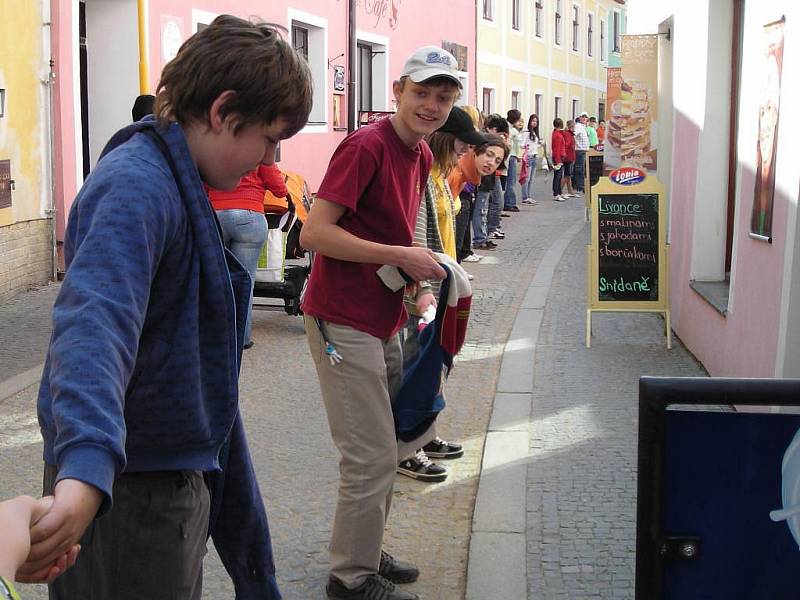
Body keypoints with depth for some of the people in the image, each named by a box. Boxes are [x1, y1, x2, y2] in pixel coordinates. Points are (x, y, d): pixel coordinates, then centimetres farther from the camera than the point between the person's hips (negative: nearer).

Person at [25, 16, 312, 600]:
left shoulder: (177, 180, 9)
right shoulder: (137, 188, -23)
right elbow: (95, 321, -41)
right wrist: (86, 470, -53)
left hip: (177, 463, 10)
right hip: (126, 485, -10)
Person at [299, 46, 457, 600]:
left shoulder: (421, 155, 11)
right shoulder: (366, 147, -17)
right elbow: (314, 233, -22)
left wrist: (418, 287, 8)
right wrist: (402, 256, -22)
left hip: (383, 321, 10)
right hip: (344, 323, -10)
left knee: (392, 448, 19)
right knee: (372, 458, -5)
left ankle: (366, 553, 35)